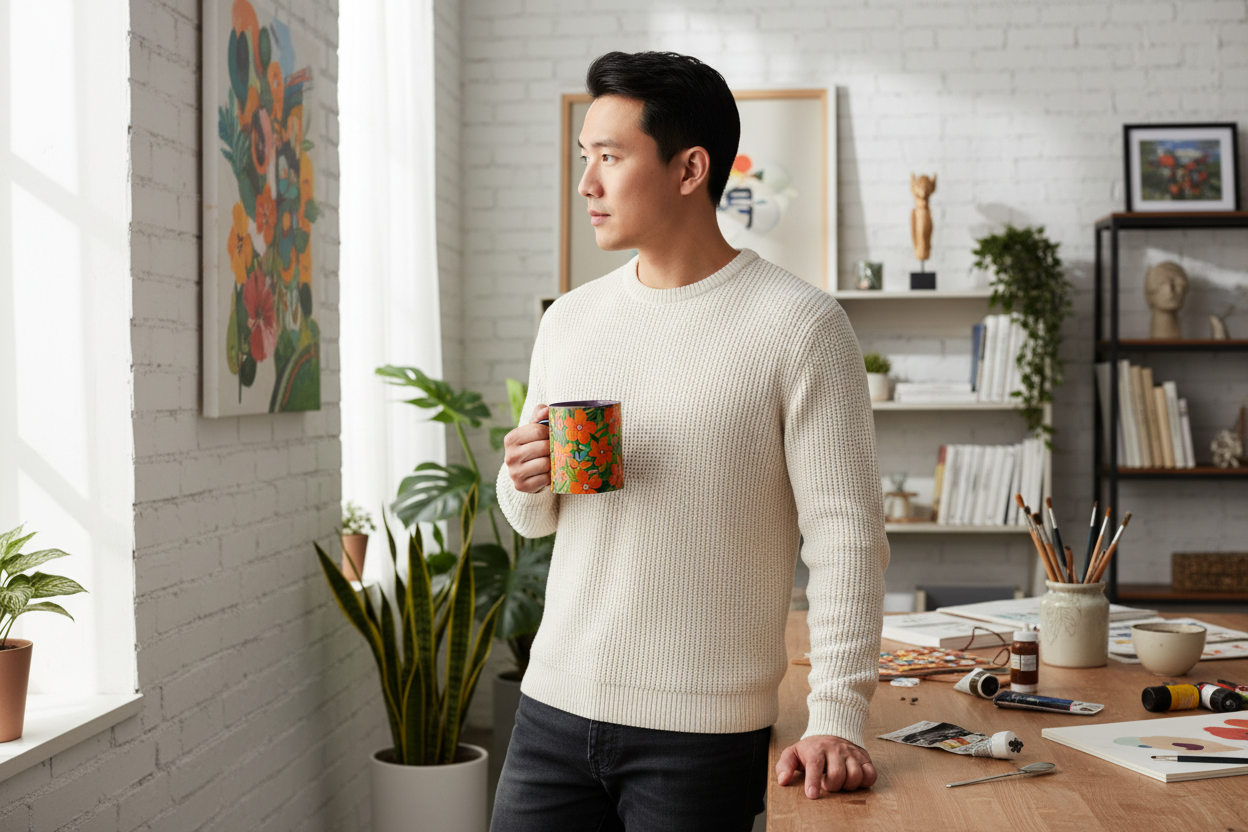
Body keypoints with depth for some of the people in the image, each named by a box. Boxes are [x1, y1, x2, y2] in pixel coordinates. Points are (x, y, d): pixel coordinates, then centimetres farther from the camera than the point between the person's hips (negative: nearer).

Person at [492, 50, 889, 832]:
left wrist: (836, 718, -19)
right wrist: (526, 483, -5)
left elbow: (846, 534, -12)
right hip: (553, 708, 5)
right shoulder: (569, 321, 8)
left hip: (703, 735, -4)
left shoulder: (799, 325, -8)